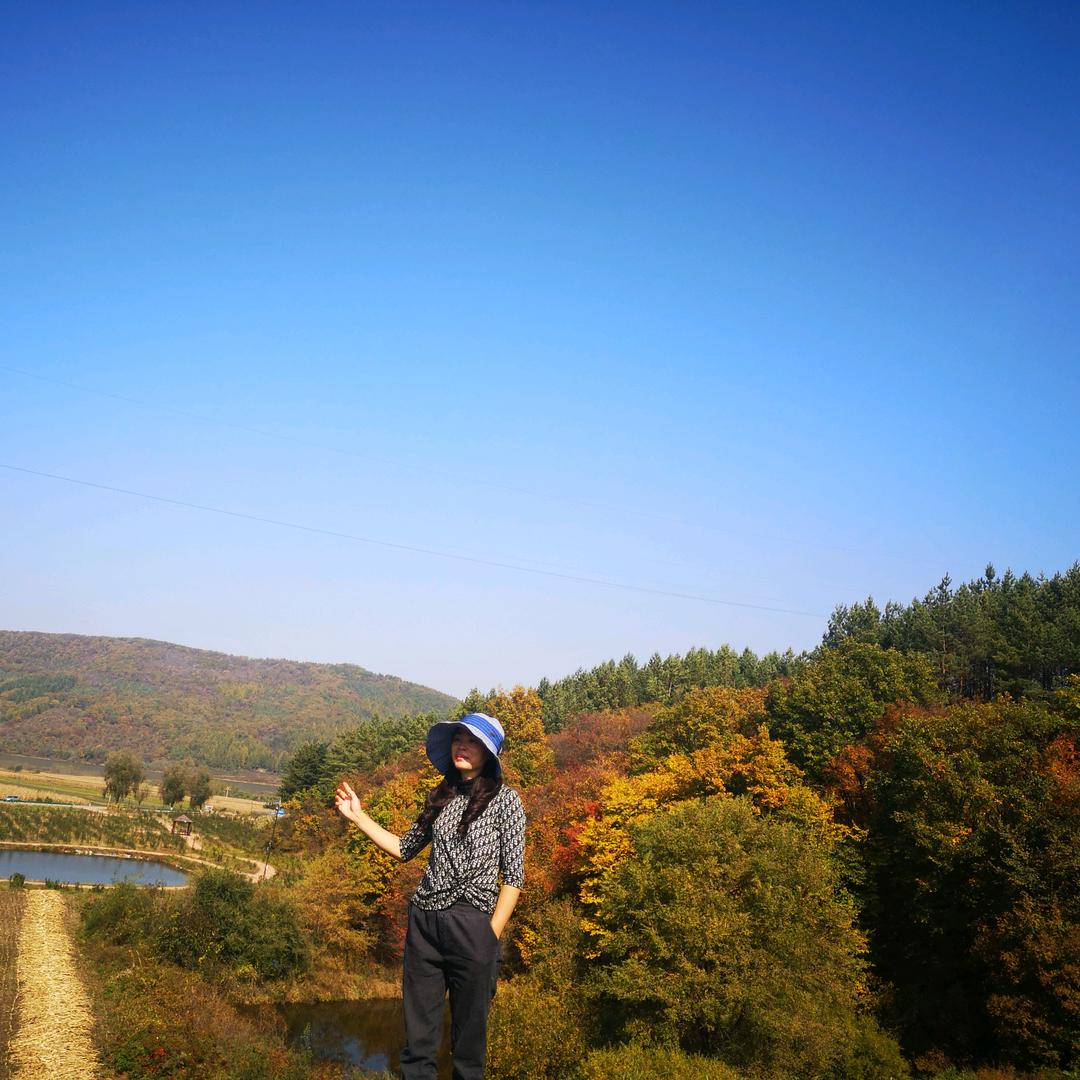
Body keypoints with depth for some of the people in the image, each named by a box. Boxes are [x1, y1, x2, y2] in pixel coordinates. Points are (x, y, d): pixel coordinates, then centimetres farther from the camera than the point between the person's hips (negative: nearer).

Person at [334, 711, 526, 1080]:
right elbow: (405, 849, 20)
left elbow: (513, 877, -6)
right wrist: (358, 816, 14)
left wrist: (491, 936, -11)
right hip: (423, 921, 5)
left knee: (468, 1028, 5)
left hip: (471, 925, -4)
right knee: (418, 1028, 8)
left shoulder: (505, 800, -5)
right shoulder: (441, 797, 11)